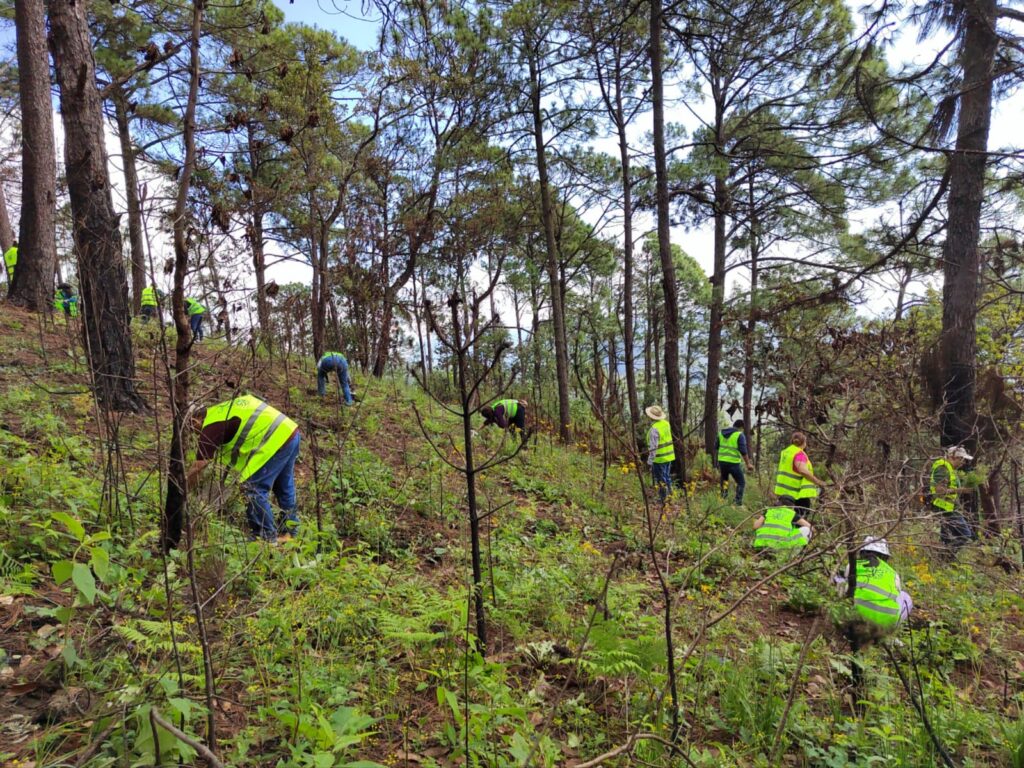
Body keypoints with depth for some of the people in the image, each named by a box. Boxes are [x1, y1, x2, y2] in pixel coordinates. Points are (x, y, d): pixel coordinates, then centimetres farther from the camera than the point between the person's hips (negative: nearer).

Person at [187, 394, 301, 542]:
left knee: (253, 489, 0)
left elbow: (198, 466, -4)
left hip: (275, 441, -10)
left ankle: (267, 537, 8)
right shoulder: (225, 409, 21)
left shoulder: (212, 425, -4)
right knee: (284, 486, 23)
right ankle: (289, 530, 35)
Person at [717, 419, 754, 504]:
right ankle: (738, 502, 1)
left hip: (721, 461, 5)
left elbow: (716, 447, 18)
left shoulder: (721, 433, 10)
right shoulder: (740, 435, -7)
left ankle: (723, 496, 21)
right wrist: (748, 464, -7)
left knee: (724, 478, 29)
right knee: (741, 482, 8)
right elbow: (743, 451, -13)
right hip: (733, 462, -5)